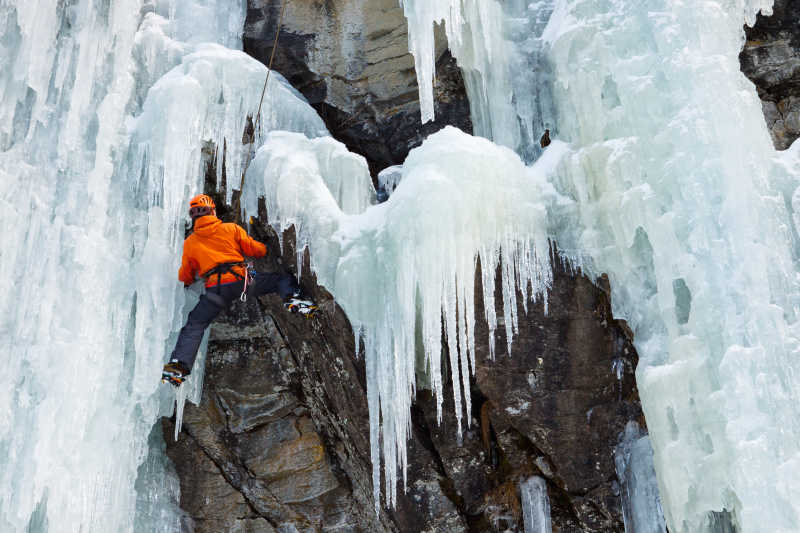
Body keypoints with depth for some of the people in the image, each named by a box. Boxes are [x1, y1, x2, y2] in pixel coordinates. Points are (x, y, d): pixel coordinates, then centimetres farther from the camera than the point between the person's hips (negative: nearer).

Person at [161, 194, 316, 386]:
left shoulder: (189, 243, 17)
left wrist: (186, 281, 49)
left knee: (194, 326, 10)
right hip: (241, 280, -1)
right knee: (284, 279, 13)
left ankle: (178, 364, -8)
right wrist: (267, 249, 37)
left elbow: (186, 276, 25)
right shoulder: (231, 228, 12)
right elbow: (256, 249, 14)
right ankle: (291, 298, -20)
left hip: (215, 289, 1)